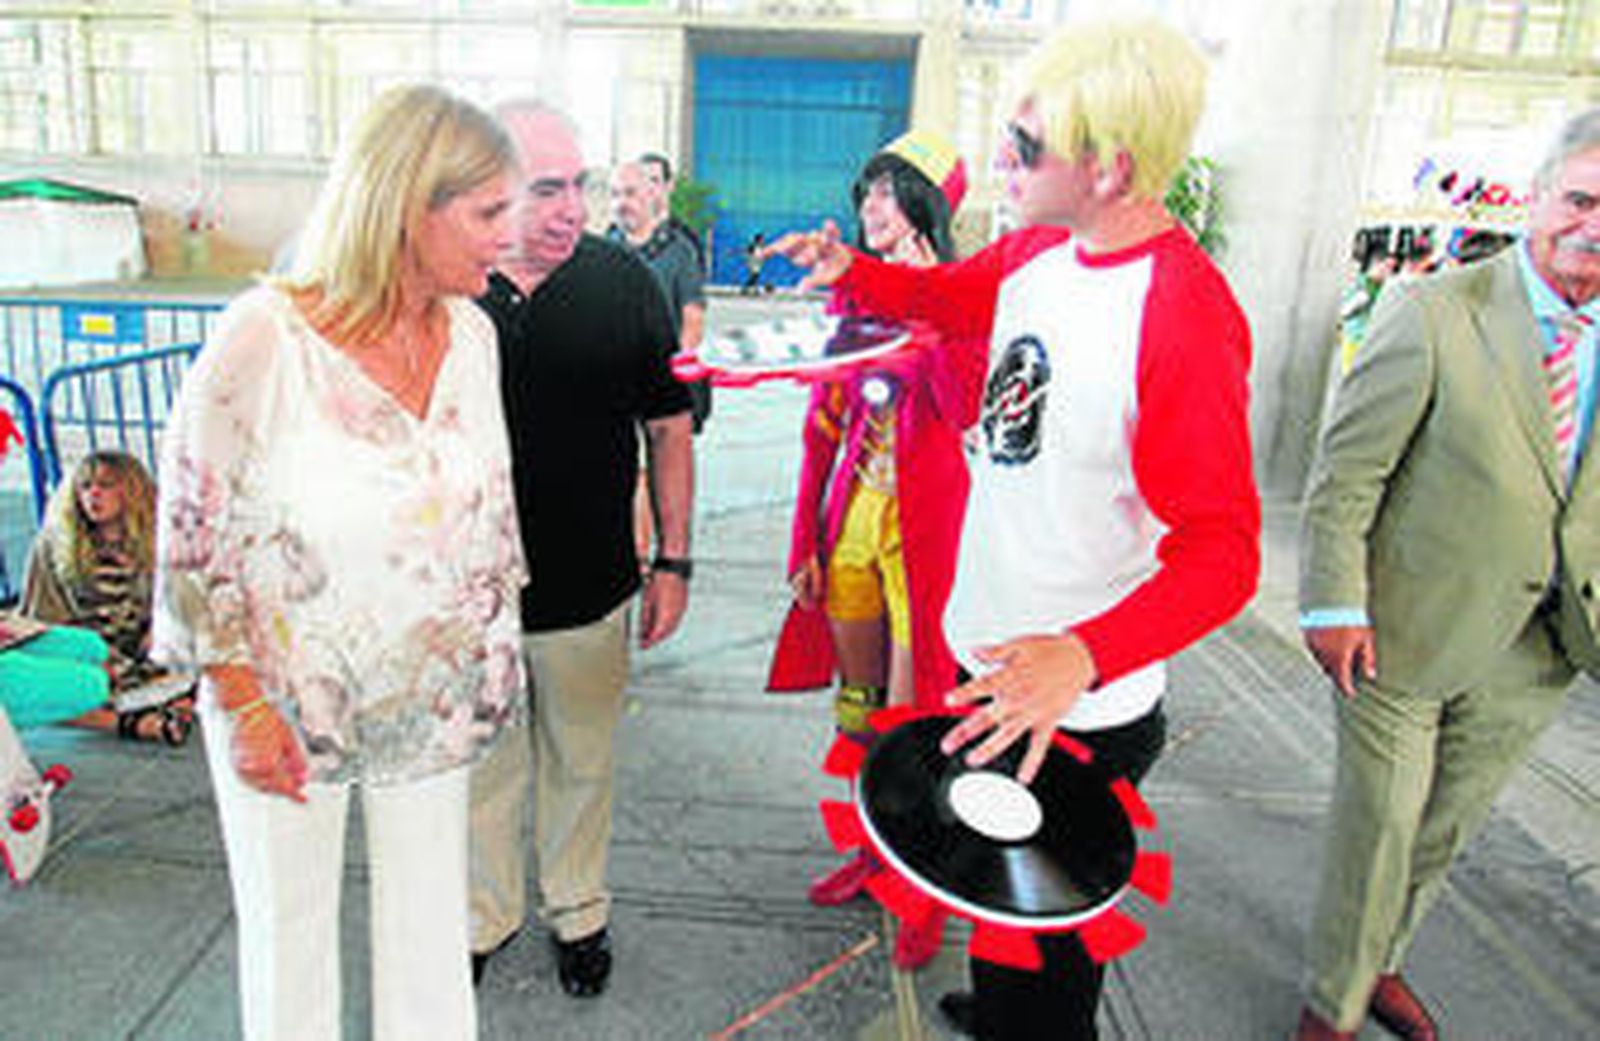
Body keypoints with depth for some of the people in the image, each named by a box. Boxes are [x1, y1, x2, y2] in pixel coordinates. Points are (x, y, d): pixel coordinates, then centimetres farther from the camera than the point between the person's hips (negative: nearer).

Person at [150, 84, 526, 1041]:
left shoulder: (471, 332, -6)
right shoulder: (264, 337, -21)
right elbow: (191, 532, -13)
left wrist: (496, 647, 11)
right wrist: (243, 702, -12)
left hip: (432, 697, 4)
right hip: (286, 699, -4)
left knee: (431, 923, 19)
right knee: (288, 922, 18)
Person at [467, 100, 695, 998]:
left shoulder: (624, 281, -4)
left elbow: (669, 430, 1)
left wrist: (674, 561, -1)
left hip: (591, 587, 0)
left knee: (583, 762, 17)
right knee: (485, 764, 17)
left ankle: (580, 911, 40)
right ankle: (487, 915, 41)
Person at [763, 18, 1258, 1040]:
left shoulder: (1187, 316, -27)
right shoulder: (1040, 248, -2)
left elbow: (1223, 547, -27)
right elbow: (949, 295, 19)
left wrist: (1086, 654, -42)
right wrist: (853, 269, 1)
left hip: (1083, 711, -8)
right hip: (992, 657, 9)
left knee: (1051, 932, 16)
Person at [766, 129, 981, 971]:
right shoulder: (856, 295, 11)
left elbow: (970, 412, -23)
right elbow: (825, 423, 11)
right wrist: (806, 539, 8)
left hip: (922, 521, -6)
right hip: (853, 516, 6)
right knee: (856, 703, 16)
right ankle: (874, 851, 36)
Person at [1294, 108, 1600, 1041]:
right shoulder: (1434, 312, -14)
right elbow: (1346, 472, -13)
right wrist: (1335, 606, -16)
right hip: (1407, 635, -5)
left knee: (1445, 831, 22)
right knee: (1376, 828, 10)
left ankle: (1380, 964, 48)